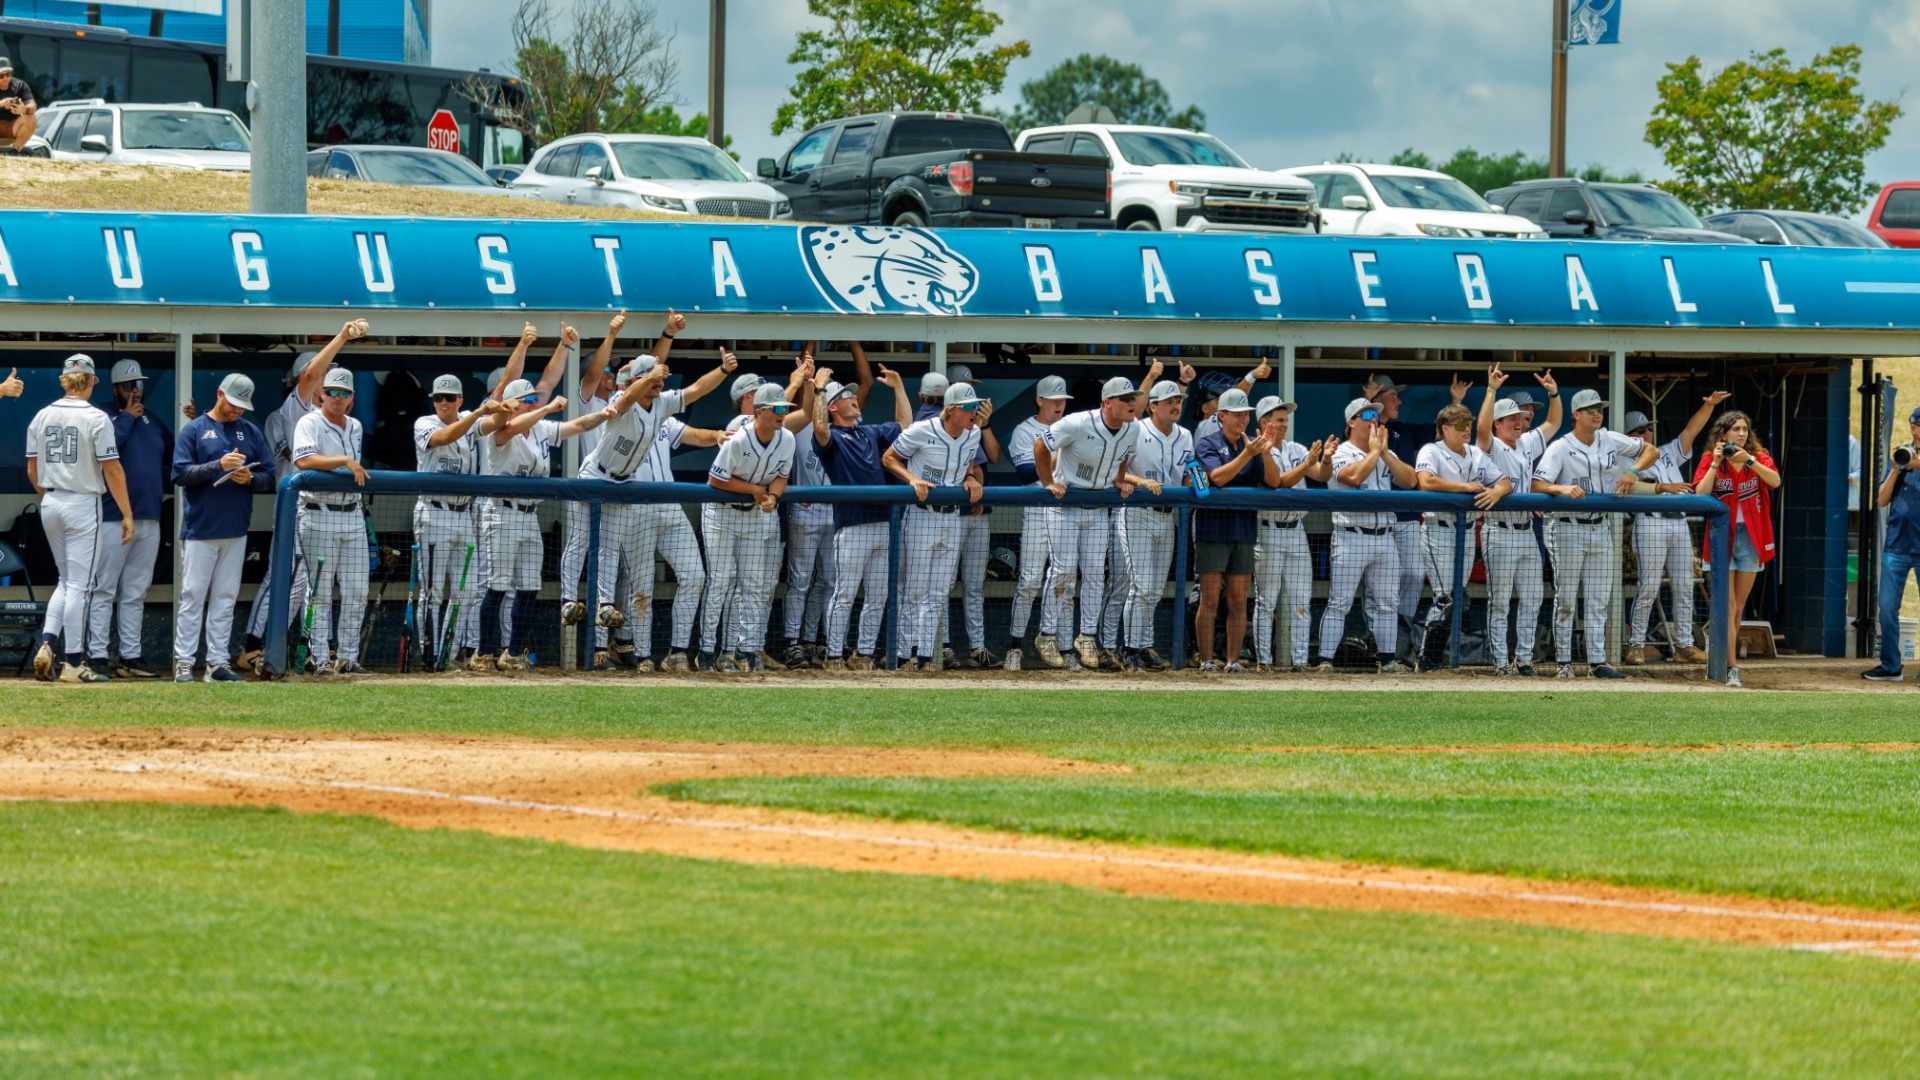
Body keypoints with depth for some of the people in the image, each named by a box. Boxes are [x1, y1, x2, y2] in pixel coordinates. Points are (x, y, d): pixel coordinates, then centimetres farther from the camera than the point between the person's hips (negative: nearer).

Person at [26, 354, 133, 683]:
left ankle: (47, 642, -1)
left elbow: (32, 470, 10)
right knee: (78, 584, -2)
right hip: (82, 505, -5)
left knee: (66, 580, 17)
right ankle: (73, 663, 0)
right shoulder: (96, 418, -11)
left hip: (50, 504, 5)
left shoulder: (42, 417, 5)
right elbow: (112, 471, -12)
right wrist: (127, 514, -6)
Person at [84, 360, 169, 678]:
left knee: (136, 593, 10)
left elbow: (176, 456, 20)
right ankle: (97, 656, -7)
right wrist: (128, 418, -11)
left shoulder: (152, 423, 18)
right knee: (104, 590, -7)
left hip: (149, 520, 7)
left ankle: (130, 656, 14)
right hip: (114, 517, -7)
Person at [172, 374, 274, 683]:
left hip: (236, 530, 4)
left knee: (225, 599, 5)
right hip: (200, 528, -4)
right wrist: (219, 465, -19)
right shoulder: (194, 430, 1)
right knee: (193, 597, -4)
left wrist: (249, 478, -11)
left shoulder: (251, 432, 12)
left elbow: (269, 478, 11)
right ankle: (184, 663, -3)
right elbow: (180, 474, -9)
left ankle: (217, 663, 8)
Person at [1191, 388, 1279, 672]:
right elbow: (1217, 477, -17)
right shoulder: (1207, 445, -1)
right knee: (1210, 601, -5)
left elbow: (1273, 481, 0)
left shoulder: (1252, 445, 10)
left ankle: (1233, 660, 6)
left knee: (1238, 602, 3)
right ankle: (1206, 661, -2)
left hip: (1244, 531, 4)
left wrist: (1266, 453, -16)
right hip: (1212, 529, -4)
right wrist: (1247, 455, -25)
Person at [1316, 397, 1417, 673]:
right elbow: (1353, 476, -21)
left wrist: (1386, 453, -2)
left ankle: (1387, 658, 15)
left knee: (1387, 604, 8)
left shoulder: (1387, 455, 17)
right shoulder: (1340, 453, -1)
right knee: (1339, 603, -7)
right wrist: (1374, 451, -8)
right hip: (1351, 538, -6)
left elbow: (1409, 480, 4)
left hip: (1385, 539, 6)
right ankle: (1325, 660, -7)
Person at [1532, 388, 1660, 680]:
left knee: (1598, 601, 6)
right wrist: (1563, 489, -39)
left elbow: (1651, 450, 12)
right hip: (1569, 528, -5)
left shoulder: (1611, 441, 5)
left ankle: (1597, 662, 8)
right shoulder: (1560, 448, -10)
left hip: (1600, 528, 5)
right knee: (1566, 599, -1)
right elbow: (1537, 484, -20)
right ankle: (1564, 662, 4)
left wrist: (1633, 471, -7)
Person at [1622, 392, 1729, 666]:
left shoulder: (1668, 454, 22)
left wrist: (1709, 405, 3)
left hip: (1679, 523, 6)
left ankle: (1684, 645, 6)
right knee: (1649, 587, -9)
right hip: (1651, 523, -6)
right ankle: (1636, 645, -5)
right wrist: (1663, 487, -25)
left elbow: (1691, 430, 16)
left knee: (1684, 587, 4)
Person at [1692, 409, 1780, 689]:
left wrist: (1749, 460, -23)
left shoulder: (1759, 457, 5)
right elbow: (1700, 494, -12)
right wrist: (1716, 463, -17)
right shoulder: (1710, 461, 1)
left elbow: (1775, 481, -14)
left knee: (1738, 608, 9)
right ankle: (1732, 669, -14)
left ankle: (1723, 655, 21)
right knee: (1728, 606, -11)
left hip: (1750, 537, 3)